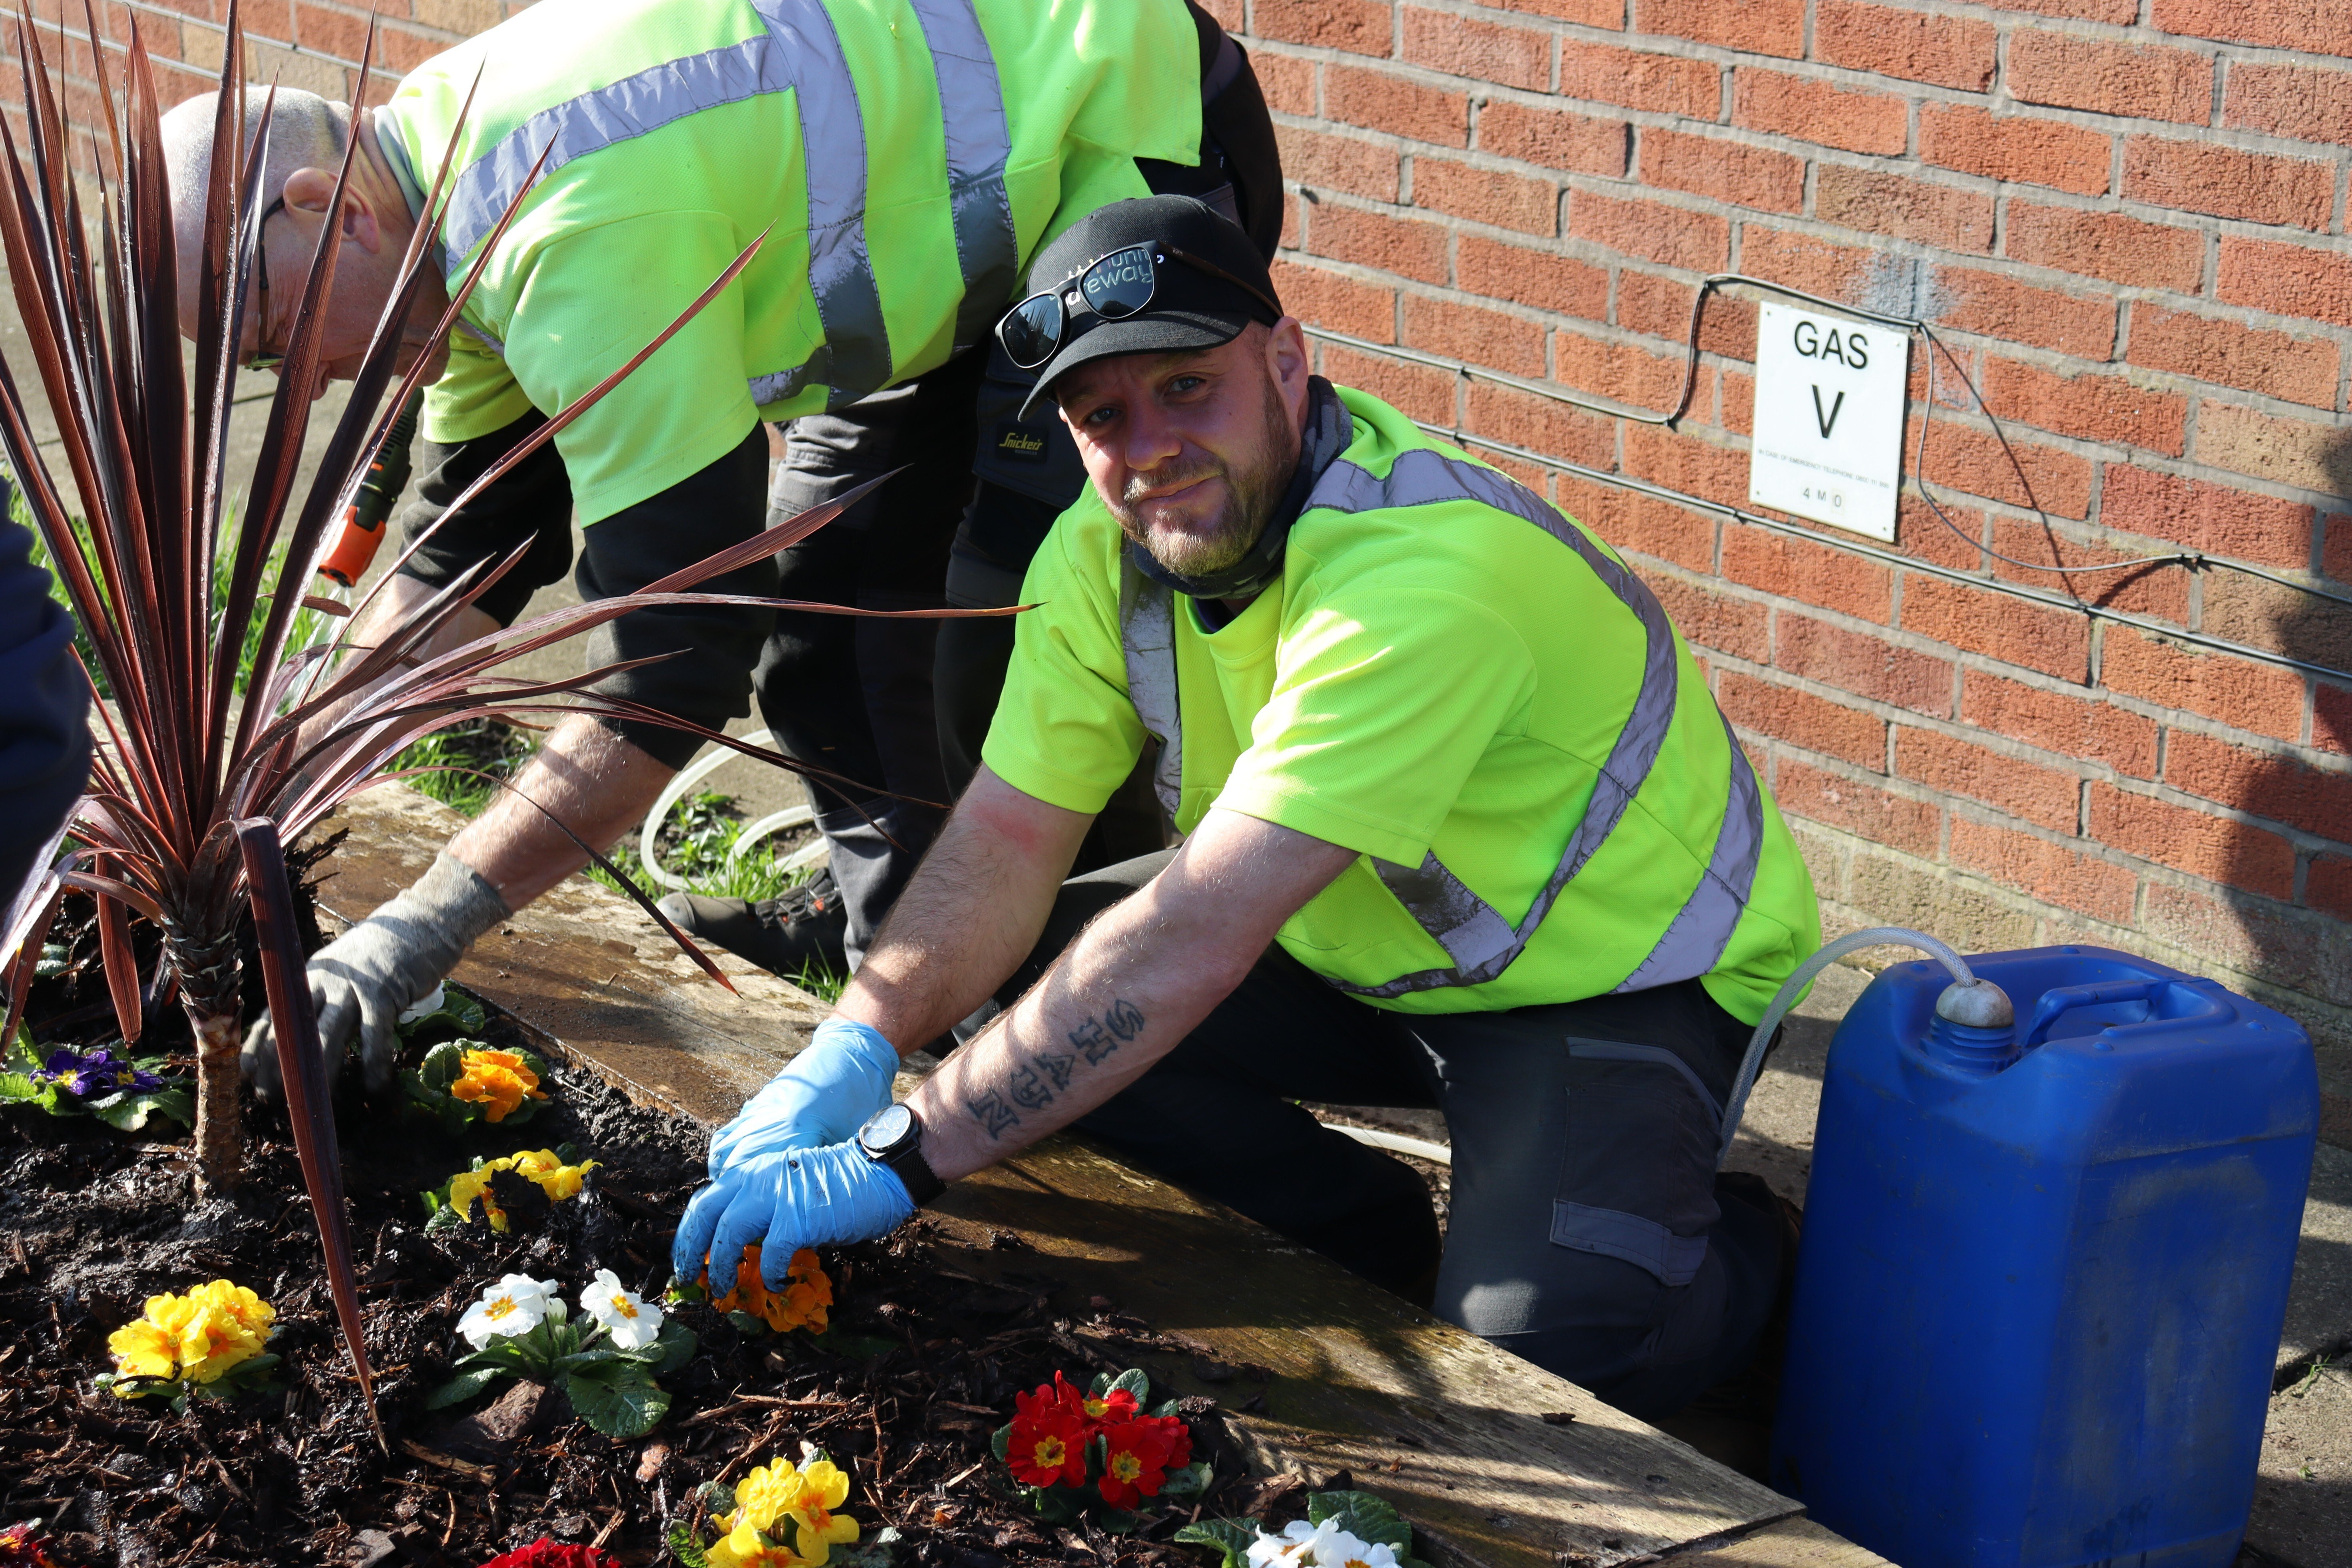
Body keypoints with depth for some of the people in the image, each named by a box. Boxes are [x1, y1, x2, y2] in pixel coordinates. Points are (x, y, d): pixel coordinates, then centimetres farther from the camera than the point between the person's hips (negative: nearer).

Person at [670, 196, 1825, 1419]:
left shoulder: (1428, 575, -35)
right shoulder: (1105, 550, -8)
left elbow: (1192, 940, -40)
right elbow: (1008, 833, -9)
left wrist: (898, 1158, -40)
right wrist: (857, 1048, -29)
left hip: (1616, 982, -7)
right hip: (1371, 945, 8)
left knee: (1543, 1335, -32)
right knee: (1021, 986, -9)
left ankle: (1733, 1257, 5)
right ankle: (1374, 1246, 9)